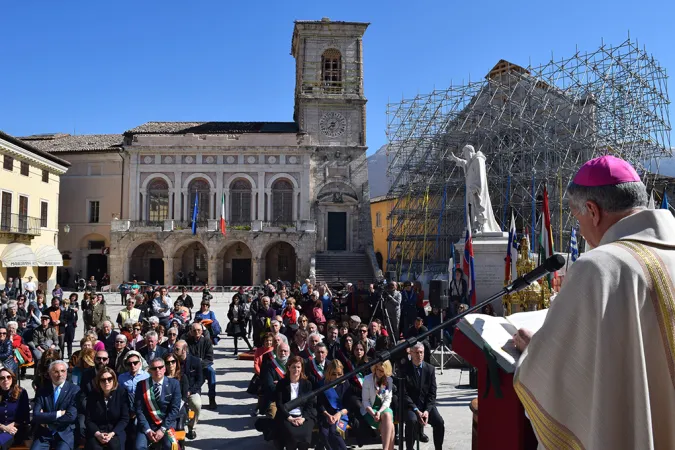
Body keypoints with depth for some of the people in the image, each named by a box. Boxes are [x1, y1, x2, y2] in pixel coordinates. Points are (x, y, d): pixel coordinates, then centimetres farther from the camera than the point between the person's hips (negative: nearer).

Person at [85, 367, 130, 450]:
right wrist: (97, 434, -17)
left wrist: (112, 433, -19)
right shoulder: (92, 395, -1)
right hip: (97, 430, 1)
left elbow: (125, 418, -6)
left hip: (116, 430, -1)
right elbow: (88, 419, 0)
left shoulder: (121, 393, -6)